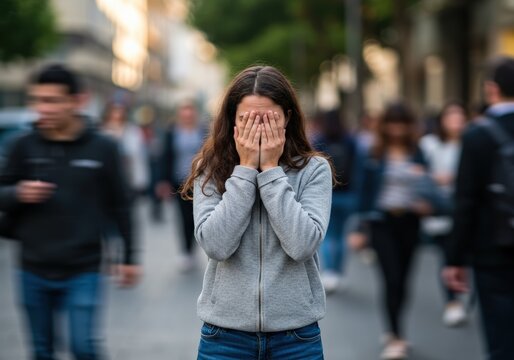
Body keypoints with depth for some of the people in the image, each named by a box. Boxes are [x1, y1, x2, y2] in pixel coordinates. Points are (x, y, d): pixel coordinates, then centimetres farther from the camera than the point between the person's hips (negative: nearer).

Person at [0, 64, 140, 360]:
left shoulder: (102, 149, -4)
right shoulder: (25, 147, 0)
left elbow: (119, 207, 3)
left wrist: (129, 257, 5)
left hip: (83, 272, -2)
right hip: (34, 272, 3)